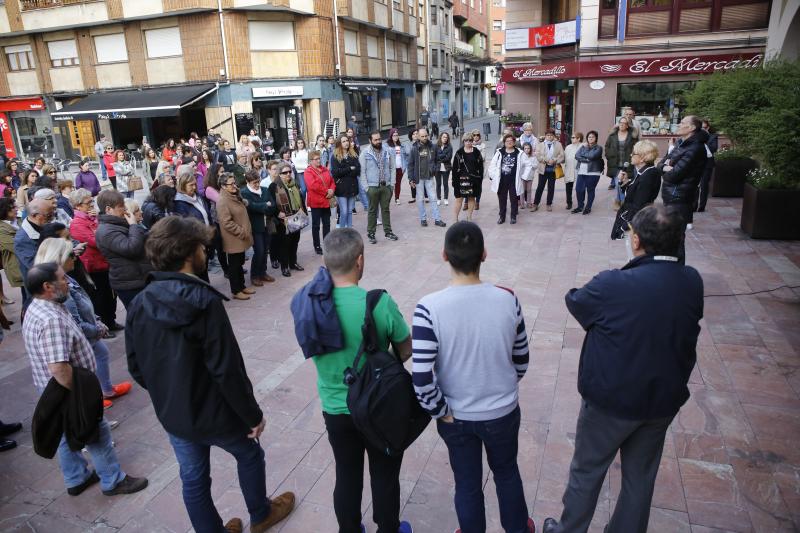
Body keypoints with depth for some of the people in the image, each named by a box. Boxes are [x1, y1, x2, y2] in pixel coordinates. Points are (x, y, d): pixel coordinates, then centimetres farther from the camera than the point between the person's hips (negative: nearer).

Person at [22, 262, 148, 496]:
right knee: (98, 434, 7)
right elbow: (59, 368, -38)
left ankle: (76, 479, 40)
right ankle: (113, 481, 23)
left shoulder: (37, 309, 3)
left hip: (56, 392, 10)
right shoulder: (51, 320, -32)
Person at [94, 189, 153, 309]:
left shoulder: (118, 224, 12)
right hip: (130, 284, -9)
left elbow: (143, 239, 23)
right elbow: (132, 248, -29)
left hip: (139, 280, 9)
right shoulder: (106, 231, -18)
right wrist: (134, 225, -17)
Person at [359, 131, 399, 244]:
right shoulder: (365, 153, -5)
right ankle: (371, 233, 13)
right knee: (372, 211, 4)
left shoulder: (387, 152, 6)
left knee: (386, 209, 11)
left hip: (386, 186, 3)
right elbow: (362, 171, -7)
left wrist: (392, 184, 2)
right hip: (372, 187, -3)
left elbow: (392, 168, 10)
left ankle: (388, 231, 21)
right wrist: (366, 187, -11)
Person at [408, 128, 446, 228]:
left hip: (429, 177, 1)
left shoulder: (432, 147, 0)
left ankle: (437, 219, 7)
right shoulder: (414, 148, -5)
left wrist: (434, 170, 0)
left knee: (433, 198, 3)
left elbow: (435, 160, 11)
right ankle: (423, 219, 18)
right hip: (419, 178, -1)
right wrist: (411, 179, -6)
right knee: (421, 199, 8)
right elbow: (410, 164, -3)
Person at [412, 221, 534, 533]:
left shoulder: (429, 308, -25)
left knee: (467, 484, 22)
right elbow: (521, 360, -3)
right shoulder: (507, 300, -17)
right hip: (503, 412, 2)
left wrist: (440, 411, -7)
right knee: (507, 472, 29)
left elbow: (422, 378, -25)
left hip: (456, 417, -2)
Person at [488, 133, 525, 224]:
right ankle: (502, 216, 22)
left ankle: (513, 216, 21)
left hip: (514, 181, -1)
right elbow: (492, 165, 4)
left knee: (514, 199, 8)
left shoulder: (519, 153, -2)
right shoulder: (499, 152, 1)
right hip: (502, 180, 1)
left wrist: (520, 176, -1)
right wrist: (493, 176, -2)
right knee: (502, 199, 10)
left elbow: (522, 166, 0)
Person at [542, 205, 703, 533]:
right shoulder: (692, 283, -11)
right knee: (641, 475, 23)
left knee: (587, 471, 17)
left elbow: (573, 301, -8)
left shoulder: (613, 285, -27)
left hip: (611, 400, -4)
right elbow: (688, 329, 5)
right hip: (665, 398, 5)